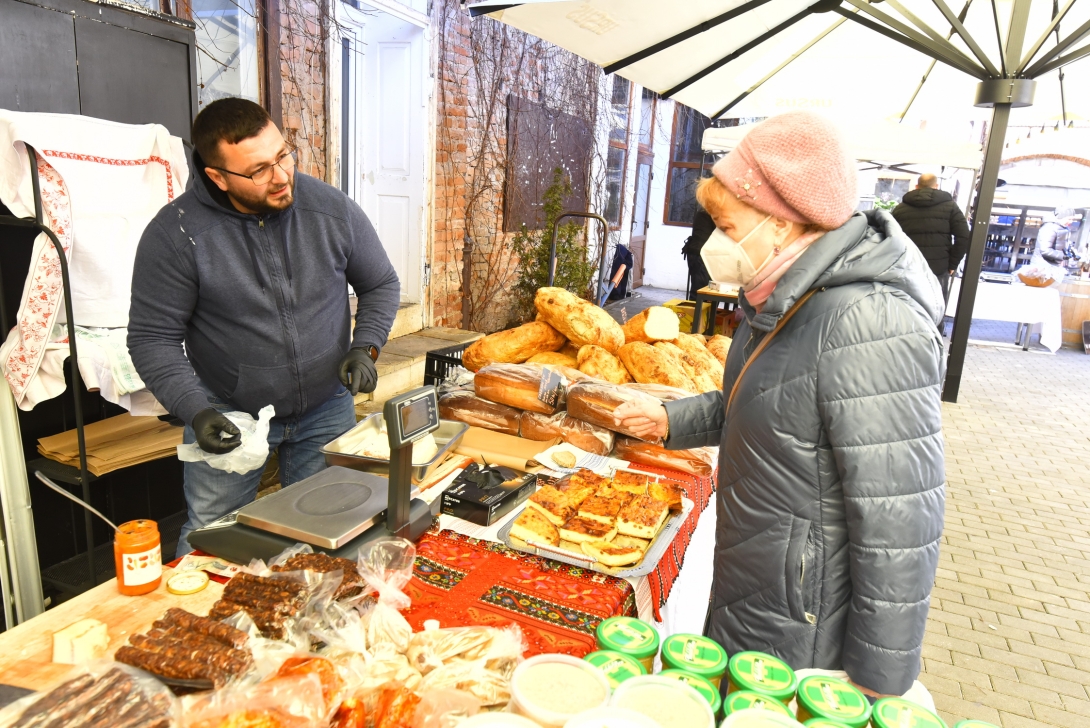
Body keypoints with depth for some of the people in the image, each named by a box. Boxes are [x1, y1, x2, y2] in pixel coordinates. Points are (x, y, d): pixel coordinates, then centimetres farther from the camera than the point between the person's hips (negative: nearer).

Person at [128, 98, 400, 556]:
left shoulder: (333, 210, -10)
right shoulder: (176, 234, -16)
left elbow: (381, 285, 4)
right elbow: (152, 338, -10)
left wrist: (365, 347, -12)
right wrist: (195, 411, -22)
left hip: (327, 407, 2)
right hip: (228, 413, -1)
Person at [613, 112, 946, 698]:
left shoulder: (868, 324, -29)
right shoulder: (781, 301, 3)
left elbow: (899, 526, -27)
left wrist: (879, 683, -20)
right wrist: (671, 421, 9)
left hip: (801, 636, -8)